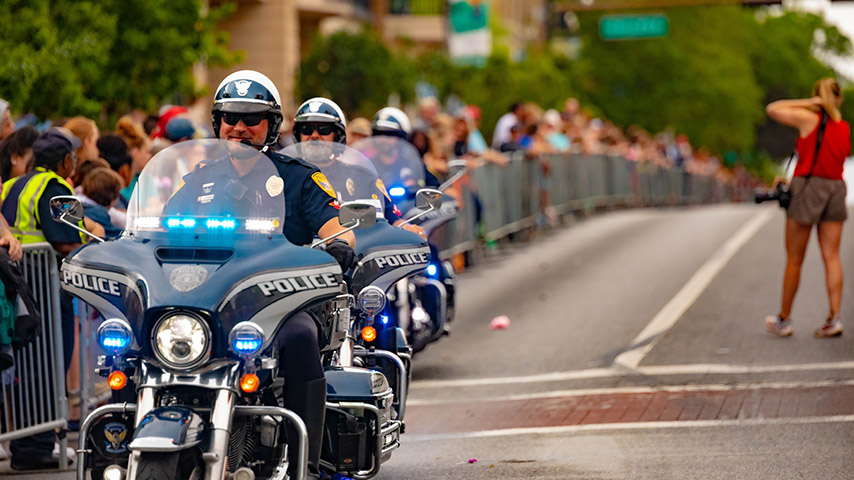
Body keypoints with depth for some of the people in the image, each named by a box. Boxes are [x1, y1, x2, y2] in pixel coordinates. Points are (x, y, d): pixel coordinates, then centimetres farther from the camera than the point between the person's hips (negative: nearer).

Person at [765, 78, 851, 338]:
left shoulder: (809, 118, -6)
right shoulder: (845, 128, 9)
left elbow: (772, 109, 2)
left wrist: (808, 102, 0)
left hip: (808, 188, -4)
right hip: (836, 188, 4)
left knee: (794, 260, 4)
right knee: (831, 257, 4)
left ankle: (784, 320, 12)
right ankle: (834, 318, -5)